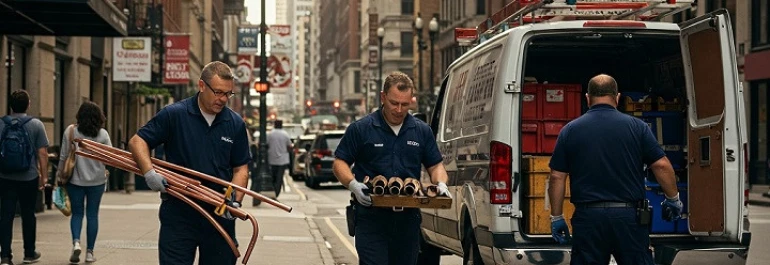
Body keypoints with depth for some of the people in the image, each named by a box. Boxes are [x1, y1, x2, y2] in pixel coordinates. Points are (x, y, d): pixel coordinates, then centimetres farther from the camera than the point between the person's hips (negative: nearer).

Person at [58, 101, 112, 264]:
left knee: (77, 213, 10)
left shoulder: (70, 131, -6)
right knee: (92, 215, 8)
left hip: (75, 179, 0)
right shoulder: (102, 134, -5)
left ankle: (76, 242, -14)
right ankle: (90, 252, 10)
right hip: (97, 180, 0)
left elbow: (63, 156, -2)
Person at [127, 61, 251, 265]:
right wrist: (149, 172, -19)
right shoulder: (174, 115, -4)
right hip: (178, 213, -3)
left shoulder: (235, 124, 5)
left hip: (220, 216, 3)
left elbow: (240, 168, 8)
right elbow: (137, 141, -1)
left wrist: (235, 201, -10)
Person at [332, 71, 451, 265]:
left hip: (408, 218, 4)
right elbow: (340, 163, 1)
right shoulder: (360, 129, 0)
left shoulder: (422, 131, 11)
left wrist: (441, 184, -6)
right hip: (371, 215, -4)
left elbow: (435, 165, 16)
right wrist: (353, 184, -18)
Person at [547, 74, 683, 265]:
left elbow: (557, 177, 2)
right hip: (629, 216, 0)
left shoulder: (570, 130, 3)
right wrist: (673, 199, 15)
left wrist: (556, 217, 10)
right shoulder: (636, 127, 1)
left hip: (588, 218, 0)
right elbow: (661, 165, 0)